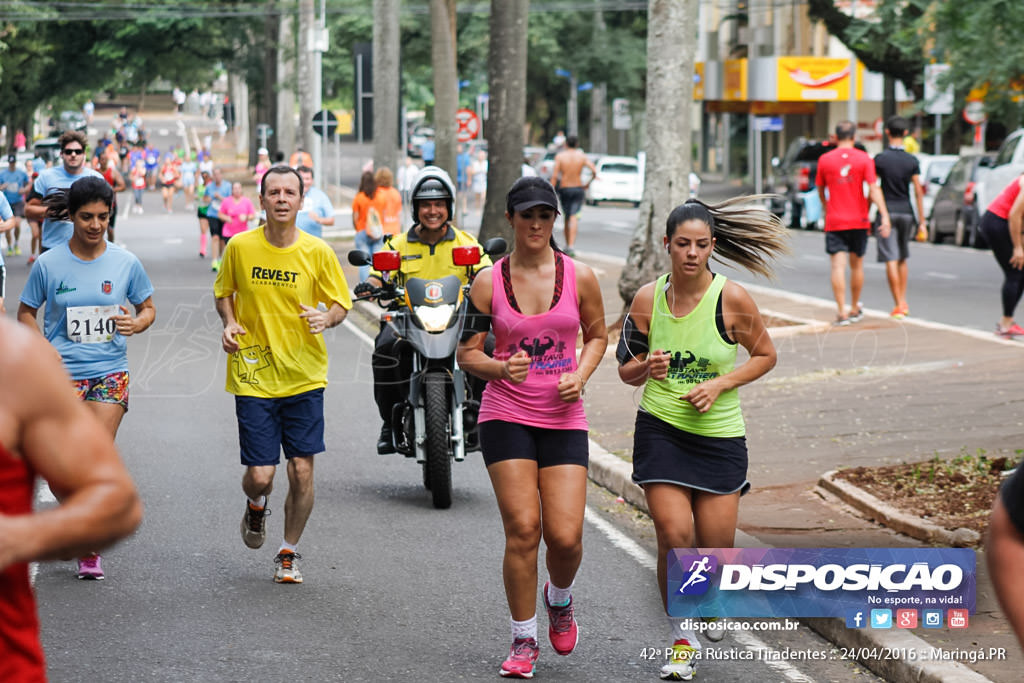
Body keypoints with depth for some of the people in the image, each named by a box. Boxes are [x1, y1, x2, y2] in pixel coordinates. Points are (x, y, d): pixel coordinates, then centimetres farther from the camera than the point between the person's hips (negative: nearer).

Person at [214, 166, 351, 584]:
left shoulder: (317, 252, -4)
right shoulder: (240, 247, -3)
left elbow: (341, 304, 5)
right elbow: (223, 293, 14)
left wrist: (326, 318, -17)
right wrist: (229, 323, -5)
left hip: (304, 377, 0)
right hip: (253, 376, 0)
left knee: (302, 471, -2)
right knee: (260, 475, -5)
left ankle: (289, 553, 20)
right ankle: (256, 506, 34)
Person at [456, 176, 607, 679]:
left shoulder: (579, 277, 1)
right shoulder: (488, 283, -1)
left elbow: (597, 335, 15)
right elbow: (467, 354, 3)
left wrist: (580, 376, -3)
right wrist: (501, 367, -18)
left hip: (564, 419, 1)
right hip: (507, 416, -1)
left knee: (565, 536, -7)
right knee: (522, 529, -9)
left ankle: (560, 598, 29)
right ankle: (524, 641, 7)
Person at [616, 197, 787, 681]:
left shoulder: (732, 299, -9)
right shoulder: (647, 299, -2)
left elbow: (765, 354, 4)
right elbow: (626, 371, 8)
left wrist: (721, 383, -11)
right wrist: (645, 368, -16)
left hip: (719, 434, 0)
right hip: (661, 428, 0)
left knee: (716, 547, 1)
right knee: (674, 534, -13)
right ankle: (683, 639, 6)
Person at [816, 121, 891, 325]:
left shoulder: (824, 160, 0)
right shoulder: (864, 159, -3)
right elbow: (873, 189, -12)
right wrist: (884, 215, -14)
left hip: (834, 222, -1)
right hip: (859, 221, 1)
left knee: (838, 266, -5)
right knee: (856, 265, 14)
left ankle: (842, 312, -14)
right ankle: (855, 309, 25)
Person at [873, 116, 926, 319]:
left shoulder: (880, 159, -6)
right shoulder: (912, 161, 0)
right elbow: (918, 192, -1)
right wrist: (922, 220, 3)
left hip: (887, 211, -3)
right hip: (906, 211, 3)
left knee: (891, 260, -5)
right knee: (902, 259, 18)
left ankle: (898, 304, -11)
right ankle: (903, 303, 20)